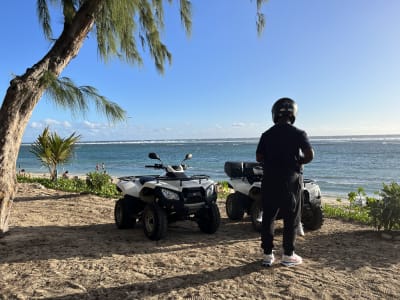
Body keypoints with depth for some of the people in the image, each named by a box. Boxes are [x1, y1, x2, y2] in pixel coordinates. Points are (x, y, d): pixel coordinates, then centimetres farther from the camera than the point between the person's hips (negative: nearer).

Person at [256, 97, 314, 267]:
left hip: (270, 180, 3)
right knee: (291, 218, 8)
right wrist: (298, 162, 3)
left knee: (268, 217, 9)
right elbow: (310, 155, -15)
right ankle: (288, 255, 13)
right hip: (291, 180, -3)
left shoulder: (266, 135, 4)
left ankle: (267, 255, 12)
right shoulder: (298, 133, -5)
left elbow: (259, 158, 1)